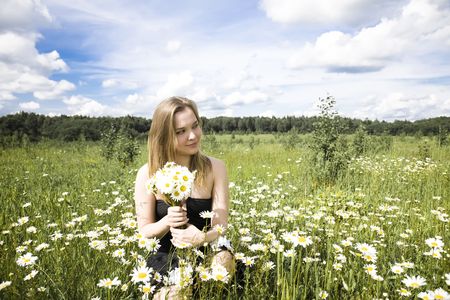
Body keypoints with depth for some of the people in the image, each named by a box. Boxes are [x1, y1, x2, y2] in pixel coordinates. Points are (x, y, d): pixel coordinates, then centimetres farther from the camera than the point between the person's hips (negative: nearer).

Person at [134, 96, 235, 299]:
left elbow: (221, 226, -11)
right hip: (164, 257, -1)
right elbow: (144, 232, -4)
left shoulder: (215, 168, -8)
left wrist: (202, 237, -34)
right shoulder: (148, 174, -10)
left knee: (224, 261, -31)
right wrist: (167, 222, -26)